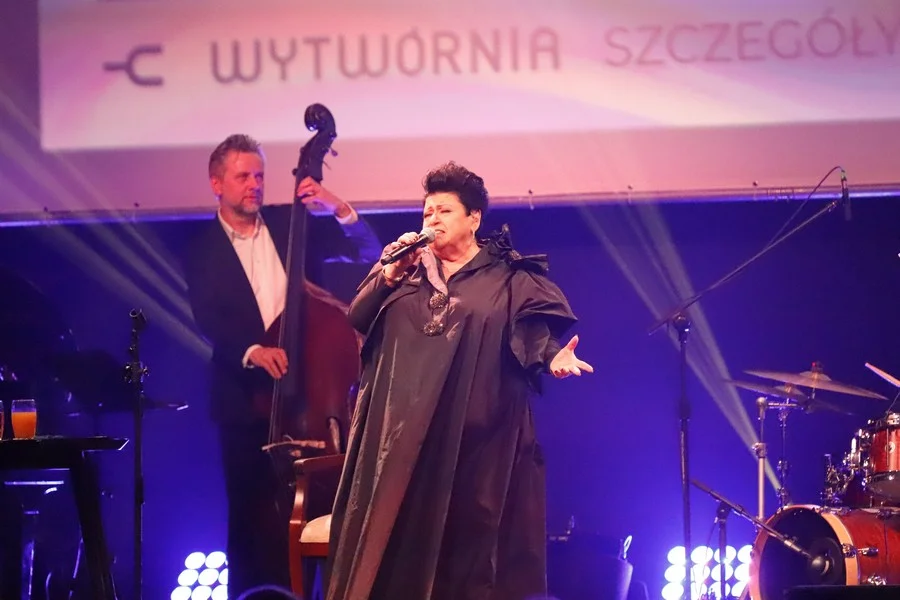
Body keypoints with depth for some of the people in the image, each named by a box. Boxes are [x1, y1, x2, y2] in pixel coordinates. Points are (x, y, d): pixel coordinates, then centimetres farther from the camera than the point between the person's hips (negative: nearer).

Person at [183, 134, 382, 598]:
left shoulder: (290, 224, 7)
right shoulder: (202, 250, 3)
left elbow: (369, 252, 5)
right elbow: (209, 321, -10)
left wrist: (339, 208, -12)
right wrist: (251, 351, -28)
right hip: (245, 398, -1)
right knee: (250, 518, 4)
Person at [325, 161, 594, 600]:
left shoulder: (509, 279, 5)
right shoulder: (405, 271, 18)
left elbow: (536, 332, -7)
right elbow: (356, 318, 9)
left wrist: (555, 357, -28)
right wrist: (389, 275, -5)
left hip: (474, 436, -3)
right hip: (402, 429, 4)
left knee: (467, 538, -3)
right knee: (394, 538, 0)